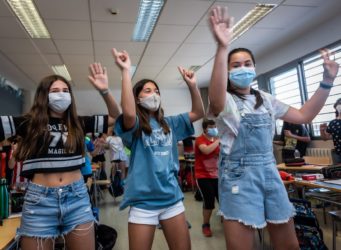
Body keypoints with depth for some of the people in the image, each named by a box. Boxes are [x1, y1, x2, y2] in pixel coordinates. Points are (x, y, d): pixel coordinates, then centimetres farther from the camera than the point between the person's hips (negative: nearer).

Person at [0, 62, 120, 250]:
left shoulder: (78, 124, 7)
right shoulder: (28, 123, 2)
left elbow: (116, 118, 6)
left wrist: (105, 91, -7)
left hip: (77, 197, 2)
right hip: (39, 201, -2)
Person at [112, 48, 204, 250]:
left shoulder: (169, 124, 9)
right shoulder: (134, 126, -6)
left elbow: (199, 112, 8)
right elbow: (128, 113, -29)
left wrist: (192, 85, -5)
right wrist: (126, 71, -28)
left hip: (172, 197, 5)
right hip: (143, 201, -4)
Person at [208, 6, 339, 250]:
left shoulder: (266, 99, 13)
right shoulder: (225, 101, -7)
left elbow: (304, 115, 15)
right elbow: (215, 99, -33)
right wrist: (223, 48, -45)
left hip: (269, 172, 6)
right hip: (238, 175, -6)